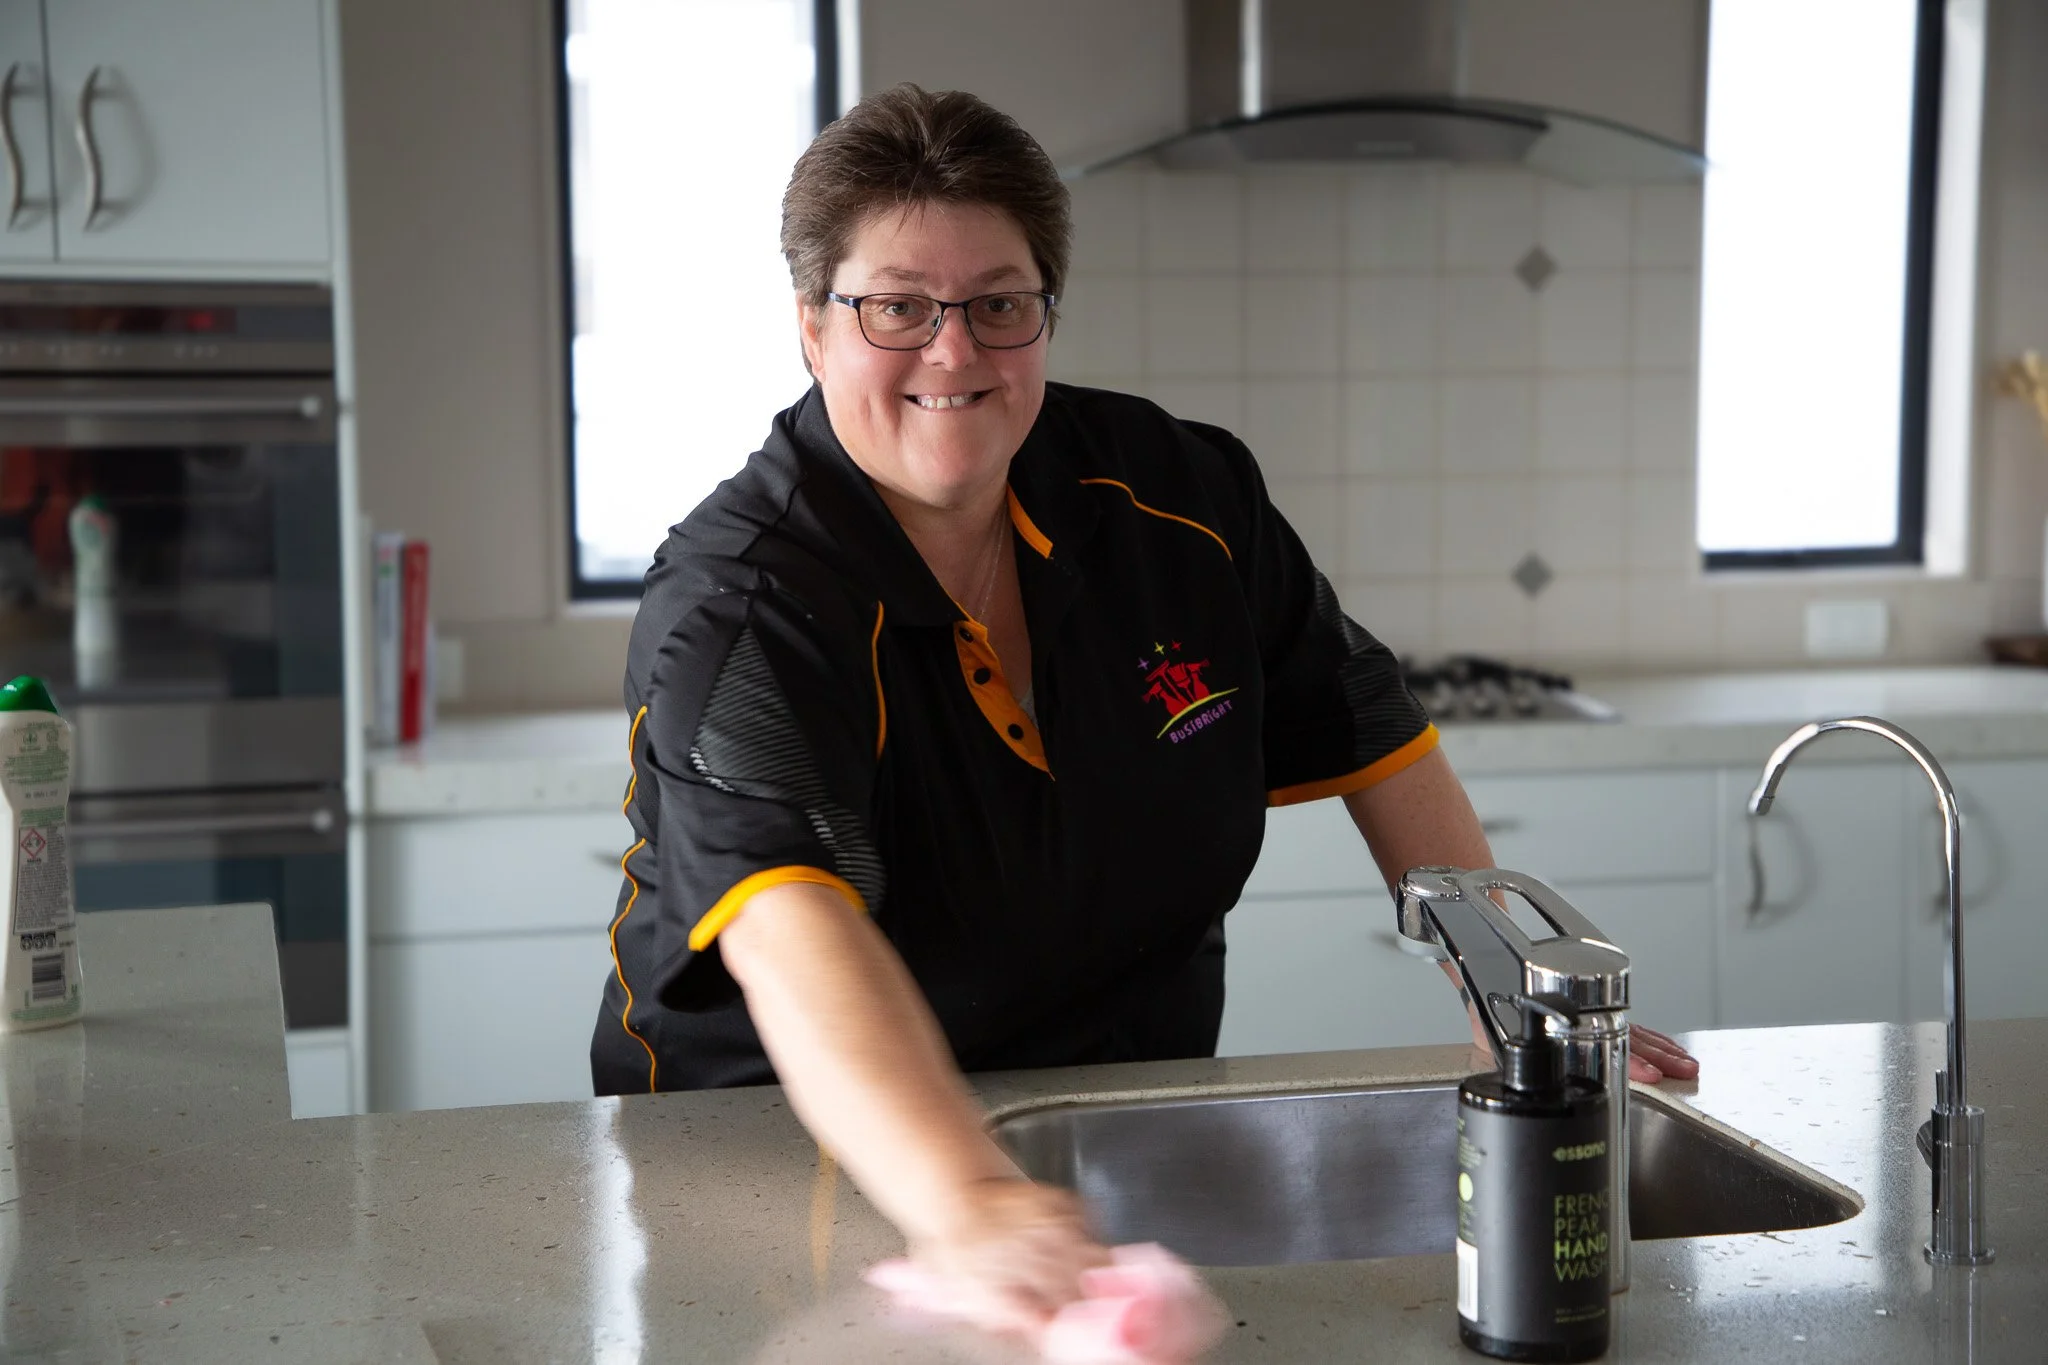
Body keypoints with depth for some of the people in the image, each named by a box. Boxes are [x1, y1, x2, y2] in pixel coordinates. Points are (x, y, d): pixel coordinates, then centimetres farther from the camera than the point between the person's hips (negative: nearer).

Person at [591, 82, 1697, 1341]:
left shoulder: (1176, 496, -2)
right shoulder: (737, 608, -20)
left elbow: (1373, 737, 9)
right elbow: (792, 929, -37)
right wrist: (966, 1202, -52)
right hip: (793, 1156, -3)